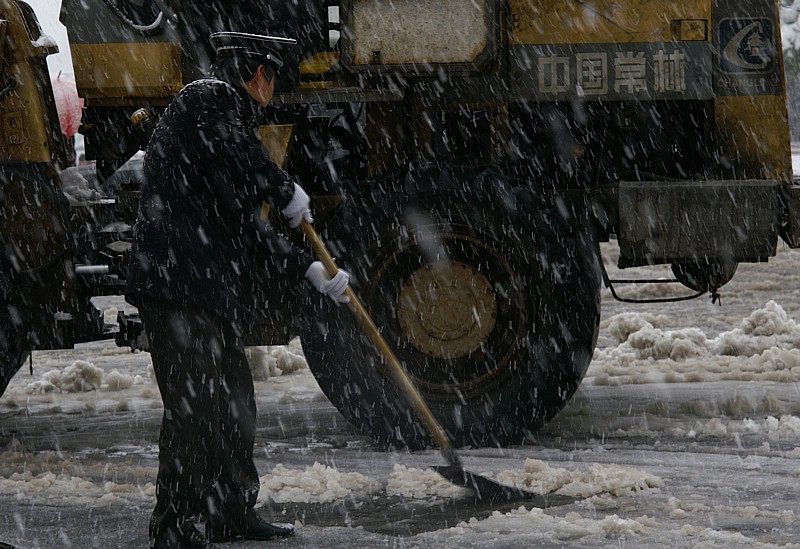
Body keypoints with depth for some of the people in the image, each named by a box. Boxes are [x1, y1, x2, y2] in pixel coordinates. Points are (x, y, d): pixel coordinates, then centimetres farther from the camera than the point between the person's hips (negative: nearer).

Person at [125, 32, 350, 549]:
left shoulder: (227, 116, 24)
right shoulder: (209, 99, -5)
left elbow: (248, 227, 26)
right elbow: (244, 158, -26)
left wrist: (312, 273, 25)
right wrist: (289, 193, -9)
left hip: (213, 291, 11)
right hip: (181, 283, -11)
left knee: (235, 402, 19)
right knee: (194, 406, -10)